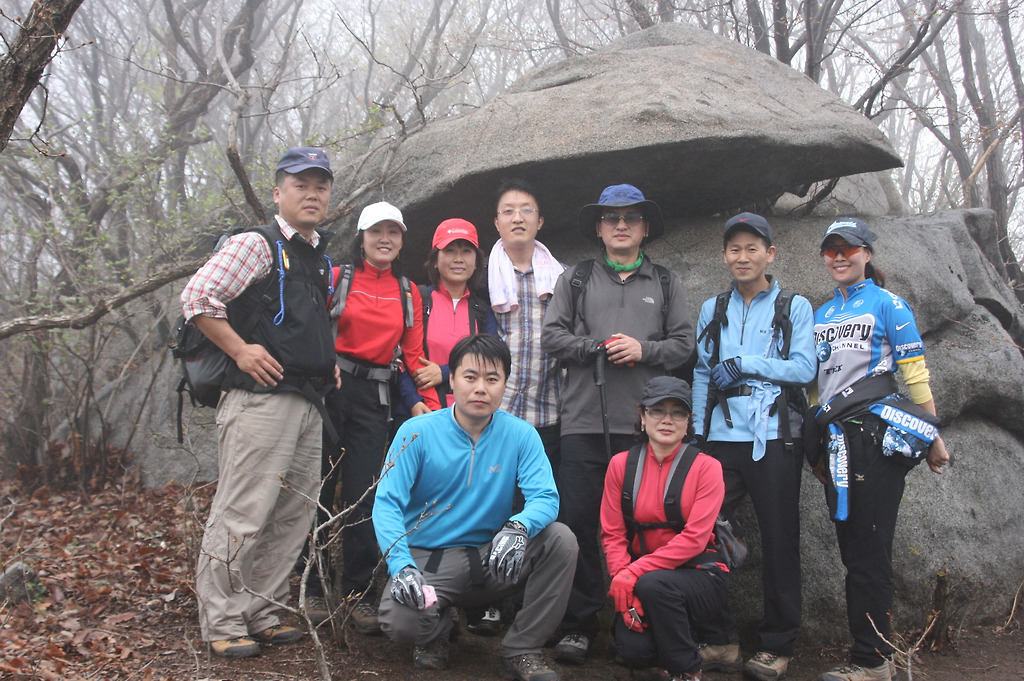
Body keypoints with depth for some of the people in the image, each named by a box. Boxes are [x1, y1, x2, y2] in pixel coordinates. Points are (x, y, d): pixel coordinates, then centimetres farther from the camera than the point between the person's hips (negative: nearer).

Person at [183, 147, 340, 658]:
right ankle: (222, 622, 6)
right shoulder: (256, 245, -4)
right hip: (261, 399, -8)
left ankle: (261, 613, 20)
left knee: (294, 515, 10)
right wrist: (240, 350, -14)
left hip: (308, 402, 8)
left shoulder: (324, 260, 20)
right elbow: (197, 297, -12)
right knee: (242, 513, -5)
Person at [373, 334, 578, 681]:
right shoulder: (417, 432, -8)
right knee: (400, 620, -31)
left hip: (492, 560, 2)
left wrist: (519, 527, -38)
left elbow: (545, 497, -14)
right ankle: (437, 631, 10)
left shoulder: (520, 435, -3)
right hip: (427, 558, -2)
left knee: (560, 540, -22)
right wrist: (401, 565, -30)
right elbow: (387, 503, -13)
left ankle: (521, 650, -6)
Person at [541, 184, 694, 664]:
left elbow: (684, 342, 10)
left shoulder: (665, 284, 16)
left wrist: (644, 349, -7)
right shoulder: (575, 280, 13)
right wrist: (598, 348, -7)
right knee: (579, 521, -1)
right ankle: (579, 624, 9)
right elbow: (552, 336, 5)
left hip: (645, 423, 1)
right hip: (584, 421, 0)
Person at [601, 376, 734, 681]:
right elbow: (612, 534, 1)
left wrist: (634, 573, -21)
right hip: (645, 574, 3)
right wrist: (622, 580, -16)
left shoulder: (706, 467, -6)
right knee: (631, 647, -23)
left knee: (653, 584, -34)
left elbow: (694, 538, -15)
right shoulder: (621, 464, 3)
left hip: (698, 574, -3)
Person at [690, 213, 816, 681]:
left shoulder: (794, 308, 7)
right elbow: (701, 374, 13)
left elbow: (804, 369, -3)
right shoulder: (712, 311, 17)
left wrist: (743, 364, -9)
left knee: (779, 539, 1)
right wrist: (698, 432, 3)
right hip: (722, 437, 3)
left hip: (774, 437, -3)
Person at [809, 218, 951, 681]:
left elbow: (916, 374, -3)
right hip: (835, 442, 6)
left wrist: (932, 435, -6)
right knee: (851, 551, 8)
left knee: (869, 552, -6)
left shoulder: (886, 304, 0)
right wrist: (816, 445, 19)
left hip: (876, 436, -6)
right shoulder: (820, 314, 18)